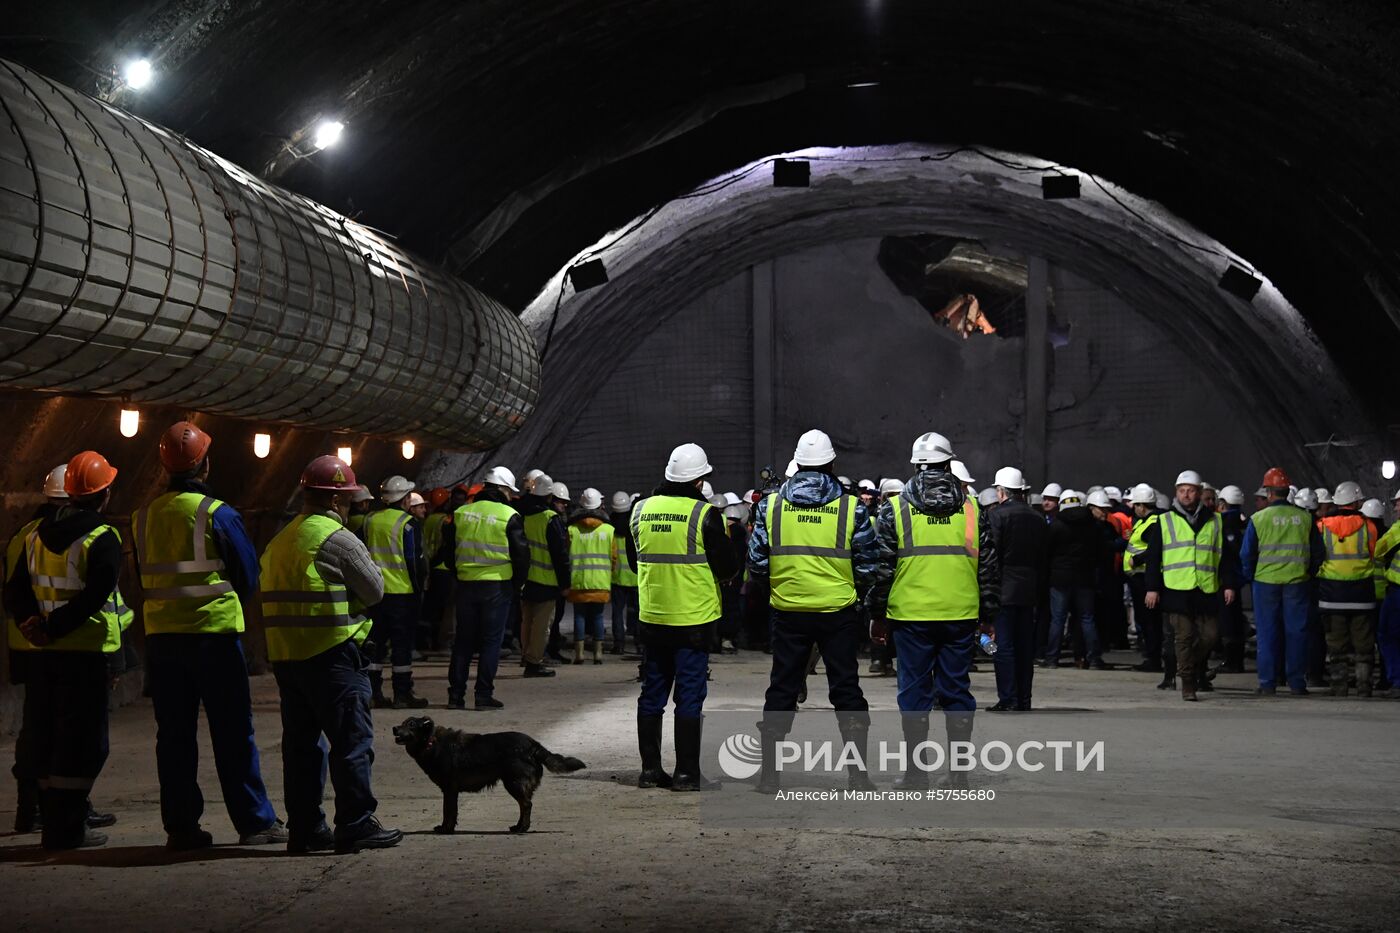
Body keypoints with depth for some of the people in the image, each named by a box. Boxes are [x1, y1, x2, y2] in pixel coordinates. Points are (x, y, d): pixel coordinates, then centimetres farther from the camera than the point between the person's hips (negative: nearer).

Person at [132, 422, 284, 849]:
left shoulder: (144, 517, 5)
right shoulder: (218, 514, -10)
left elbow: (144, 577, 13)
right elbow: (249, 575, -1)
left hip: (161, 636, 5)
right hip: (214, 635, -4)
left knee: (173, 734, 9)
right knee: (233, 733, 2)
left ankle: (181, 826, 10)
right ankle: (255, 821, 5)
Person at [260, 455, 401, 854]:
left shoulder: (281, 540, 16)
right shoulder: (337, 539, -10)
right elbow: (375, 590, -6)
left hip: (285, 654, 8)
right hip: (330, 654, -8)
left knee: (301, 742, 12)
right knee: (352, 741, -3)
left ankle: (304, 828, 15)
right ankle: (356, 825, -2)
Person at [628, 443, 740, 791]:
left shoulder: (641, 510, 3)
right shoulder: (704, 514, -13)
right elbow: (726, 567, -9)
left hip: (651, 617, 5)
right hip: (693, 619, -5)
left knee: (652, 694, 12)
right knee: (690, 697, 1)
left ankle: (650, 769, 17)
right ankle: (686, 774, 3)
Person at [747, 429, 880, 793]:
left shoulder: (772, 504, 1)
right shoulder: (851, 507, -4)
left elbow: (757, 560, 2)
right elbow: (867, 563, -1)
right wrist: (857, 592, 18)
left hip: (788, 610, 2)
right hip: (839, 612, -1)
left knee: (781, 690, 10)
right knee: (846, 690, 6)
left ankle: (769, 773, 11)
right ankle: (857, 773, 6)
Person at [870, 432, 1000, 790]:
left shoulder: (894, 508, 0)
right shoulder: (970, 508, 6)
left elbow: (882, 568, 0)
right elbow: (989, 566, 8)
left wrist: (877, 613, 8)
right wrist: (988, 614, 15)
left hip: (912, 615, -2)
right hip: (961, 614, 2)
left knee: (915, 690, 4)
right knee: (957, 688, 8)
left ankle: (915, 771, 6)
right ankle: (960, 770, 10)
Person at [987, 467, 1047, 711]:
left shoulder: (997, 515, -8)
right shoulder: (1038, 519, 11)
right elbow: (1045, 560, 14)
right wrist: (1038, 588, 18)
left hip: (1004, 589, -6)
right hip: (1029, 590, 6)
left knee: (1003, 646, -4)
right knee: (1025, 646, 10)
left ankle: (1007, 699, -7)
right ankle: (1023, 699, 13)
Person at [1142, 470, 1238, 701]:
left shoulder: (1214, 521, 12)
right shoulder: (1164, 522, 7)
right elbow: (1153, 557, 6)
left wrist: (1228, 584, 4)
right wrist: (1152, 588, -1)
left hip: (1207, 590, 2)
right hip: (1176, 590, -2)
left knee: (1208, 637, 1)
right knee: (1184, 637, -5)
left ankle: (1194, 671, 26)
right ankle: (1187, 684, 1)